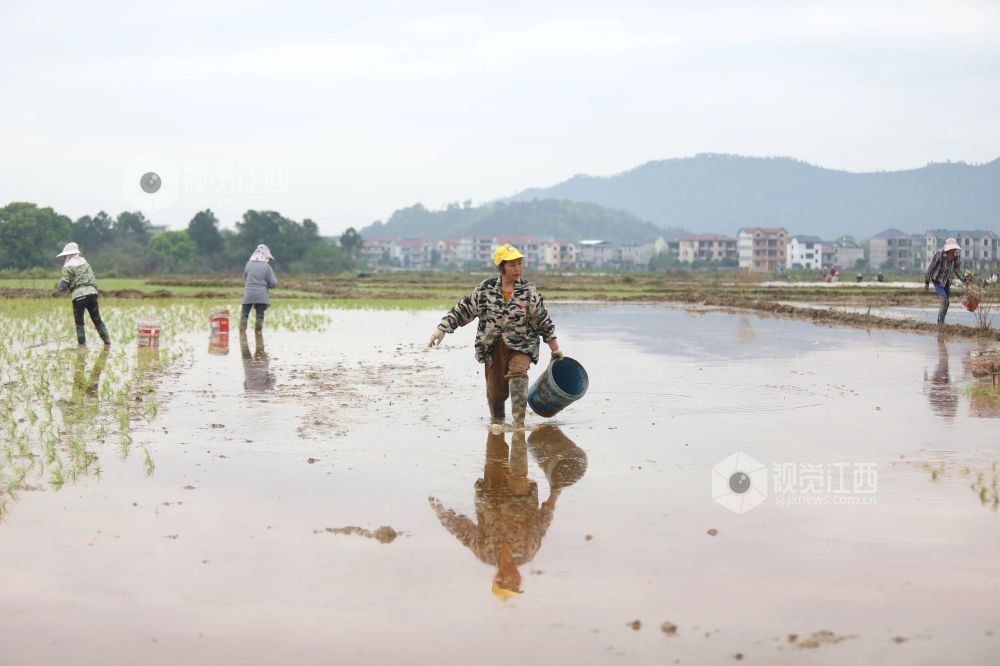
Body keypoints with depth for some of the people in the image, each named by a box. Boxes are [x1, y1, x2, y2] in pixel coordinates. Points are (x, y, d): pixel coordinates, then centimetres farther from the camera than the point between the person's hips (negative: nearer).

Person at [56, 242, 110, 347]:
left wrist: (58, 285, 16)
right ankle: (107, 342, 9)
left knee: (79, 323, 4)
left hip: (78, 296, -5)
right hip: (92, 292, 5)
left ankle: (82, 345, 1)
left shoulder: (68, 267, 0)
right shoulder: (85, 263, 20)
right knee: (97, 320, 12)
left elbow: (63, 287, -3)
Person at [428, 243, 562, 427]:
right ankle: (497, 423, 29)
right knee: (495, 390, 4)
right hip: (492, 347, 2)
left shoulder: (529, 291, -1)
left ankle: (519, 422, -29)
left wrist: (555, 350, 8)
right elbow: (463, 310, 6)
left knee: (518, 374, -28)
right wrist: (442, 329, 0)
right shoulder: (485, 289, 1)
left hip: (520, 346, -2)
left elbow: (544, 322, 5)